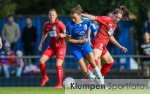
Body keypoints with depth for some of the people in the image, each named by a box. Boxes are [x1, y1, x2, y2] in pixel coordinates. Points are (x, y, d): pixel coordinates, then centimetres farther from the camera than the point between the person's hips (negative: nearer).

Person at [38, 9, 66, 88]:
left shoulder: (59, 24, -14)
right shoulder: (46, 25, 1)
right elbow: (44, 34, 19)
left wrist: (63, 35, -32)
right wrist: (41, 44, 14)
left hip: (61, 46, -5)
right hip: (52, 46, 5)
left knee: (58, 64, -17)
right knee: (41, 60, -7)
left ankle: (59, 84, -10)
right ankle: (45, 78, 15)